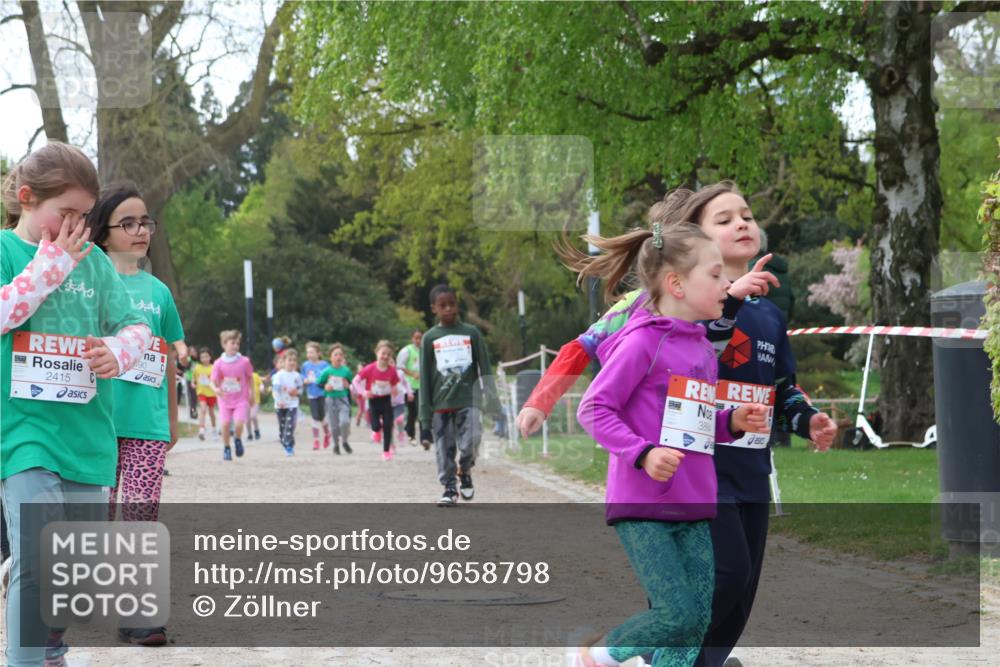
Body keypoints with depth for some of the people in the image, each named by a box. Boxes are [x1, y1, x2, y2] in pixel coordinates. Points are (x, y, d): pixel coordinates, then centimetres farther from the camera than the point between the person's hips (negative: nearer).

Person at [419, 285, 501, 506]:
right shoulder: (430, 338, 5)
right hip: (441, 403, 1)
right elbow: (425, 377, 5)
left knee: (470, 442, -14)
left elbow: (485, 368, 8)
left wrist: (491, 397, 0)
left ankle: (465, 472, 14)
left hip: (467, 399, -1)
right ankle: (449, 488, 12)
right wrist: (425, 411, 0)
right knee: (444, 448, 1)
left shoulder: (471, 333, 6)